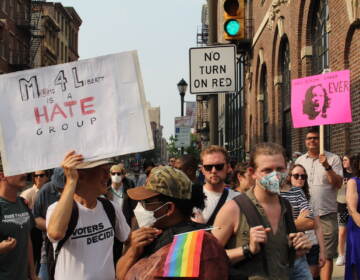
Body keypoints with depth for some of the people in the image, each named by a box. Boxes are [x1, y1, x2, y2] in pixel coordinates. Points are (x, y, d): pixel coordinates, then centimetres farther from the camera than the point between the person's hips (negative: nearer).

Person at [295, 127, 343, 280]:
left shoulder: (333, 159, -1)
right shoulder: (300, 160, 10)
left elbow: (338, 184, -9)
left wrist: (327, 167, -22)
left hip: (326, 215, -4)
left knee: (326, 256, -3)